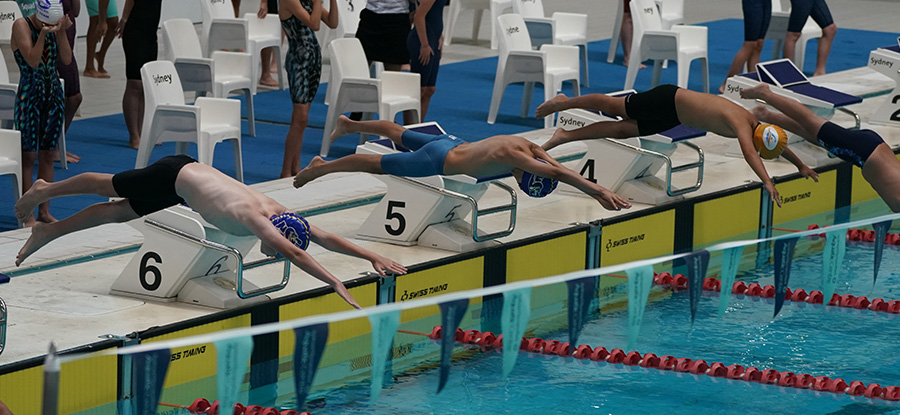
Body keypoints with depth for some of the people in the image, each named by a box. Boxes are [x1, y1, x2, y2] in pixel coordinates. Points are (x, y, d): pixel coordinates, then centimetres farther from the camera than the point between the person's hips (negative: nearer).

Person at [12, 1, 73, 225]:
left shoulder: (54, 27, 3)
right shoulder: (21, 26, -10)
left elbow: (66, 60, -4)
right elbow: (32, 60, -19)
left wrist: (61, 32, -14)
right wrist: (43, 33, -29)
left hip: (53, 95, 5)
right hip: (29, 96, -5)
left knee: (48, 155, 8)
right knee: (28, 156, -2)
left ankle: (44, 211, 16)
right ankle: (26, 214, 3)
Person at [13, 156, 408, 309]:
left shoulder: (279, 212, -19)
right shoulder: (252, 218, -39)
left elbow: (325, 238, -13)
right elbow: (291, 252, -52)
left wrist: (372, 256, -20)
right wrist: (334, 284, -56)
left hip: (190, 173, 6)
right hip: (175, 175, -6)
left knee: (115, 212, 21)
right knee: (107, 188, 17)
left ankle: (47, 231, 37)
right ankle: (45, 190, 41)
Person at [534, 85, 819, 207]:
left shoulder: (756, 123, -2)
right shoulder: (741, 125, -29)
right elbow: (748, 152, -46)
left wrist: (801, 166, 15)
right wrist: (767, 182, -54)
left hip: (670, 118, 8)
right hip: (668, 101, -8)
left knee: (622, 129, 13)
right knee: (614, 108, 5)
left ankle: (565, 136, 21)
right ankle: (564, 102, 18)